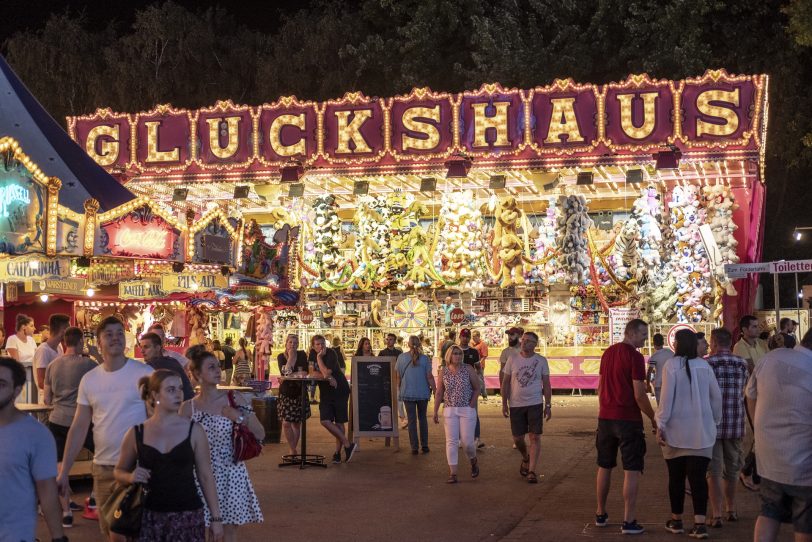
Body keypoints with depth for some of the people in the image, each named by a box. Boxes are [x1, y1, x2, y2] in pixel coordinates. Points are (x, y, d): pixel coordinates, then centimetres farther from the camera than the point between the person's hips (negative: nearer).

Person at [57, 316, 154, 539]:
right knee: (111, 531, 13)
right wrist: (63, 471, 5)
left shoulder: (144, 373, -7)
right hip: (102, 466, 4)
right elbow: (79, 427, 9)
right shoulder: (89, 380, 5)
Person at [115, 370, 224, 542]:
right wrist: (130, 477, -9)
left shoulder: (194, 431, 0)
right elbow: (119, 471, 14)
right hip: (150, 517, 1)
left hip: (187, 515, -1)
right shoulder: (136, 433, 2)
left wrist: (216, 517, 2)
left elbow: (205, 476, 3)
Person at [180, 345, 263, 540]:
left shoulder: (234, 399, -1)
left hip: (232, 473, 1)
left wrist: (240, 418, -12)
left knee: (230, 531, 7)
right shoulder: (188, 407, -3)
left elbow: (260, 435, 0)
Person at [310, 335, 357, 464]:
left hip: (340, 390, -5)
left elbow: (326, 372, -25)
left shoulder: (331, 354, -17)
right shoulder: (312, 354, 1)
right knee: (325, 421, -10)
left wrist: (319, 357, -19)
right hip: (325, 392, 5)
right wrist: (327, 377, -16)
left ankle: (338, 452, 11)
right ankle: (348, 445, -3)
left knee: (339, 422, 1)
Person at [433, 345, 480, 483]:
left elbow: (477, 388, 6)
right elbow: (439, 393, 5)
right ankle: (453, 473, 1)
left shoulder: (468, 369, -2)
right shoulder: (443, 371, 2)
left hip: (467, 410, -1)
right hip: (449, 411, 1)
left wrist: (472, 403, -4)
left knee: (467, 442, -2)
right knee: (451, 441, -2)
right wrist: (435, 411, 2)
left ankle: (473, 460, 30)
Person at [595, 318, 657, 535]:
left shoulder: (608, 353, 9)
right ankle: (629, 522, -3)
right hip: (628, 419, -7)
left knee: (604, 466, 17)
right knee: (631, 470, -2)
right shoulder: (635, 356, -13)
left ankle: (601, 514, 25)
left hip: (605, 417, 7)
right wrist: (654, 419, -5)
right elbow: (639, 395, -15)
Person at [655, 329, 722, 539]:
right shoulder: (704, 366, 1)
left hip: (676, 430, -2)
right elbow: (716, 397, 6)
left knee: (676, 476, 10)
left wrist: (660, 425, -5)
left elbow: (667, 397, -11)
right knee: (698, 476, 1)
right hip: (701, 431, 2)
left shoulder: (671, 365, -9)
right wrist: (715, 421, 17)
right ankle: (700, 523, -5)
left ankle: (676, 521, 20)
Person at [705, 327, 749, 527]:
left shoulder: (706, 364, -10)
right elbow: (744, 393, 11)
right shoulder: (742, 364, 2)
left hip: (712, 425, -3)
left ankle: (716, 515, 0)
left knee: (714, 471, 3)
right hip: (735, 425, 4)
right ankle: (731, 510, 30)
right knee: (731, 469, 18)